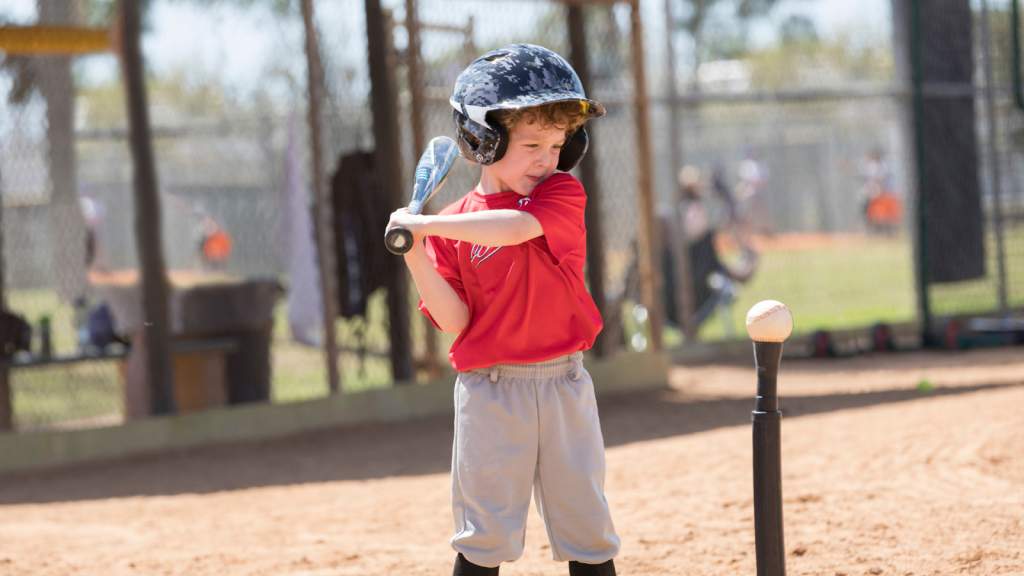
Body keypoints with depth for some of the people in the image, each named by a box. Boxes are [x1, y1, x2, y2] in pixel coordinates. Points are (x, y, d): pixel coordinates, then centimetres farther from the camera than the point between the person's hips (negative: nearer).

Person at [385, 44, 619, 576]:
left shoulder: (564, 196, -2)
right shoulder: (453, 226, 1)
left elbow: (515, 227, -23)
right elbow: (454, 320, -5)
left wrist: (427, 226, -22)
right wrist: (416, 256, -16)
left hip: (564, 385, 1)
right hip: (490, 391, 0)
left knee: (587, 527, 9)